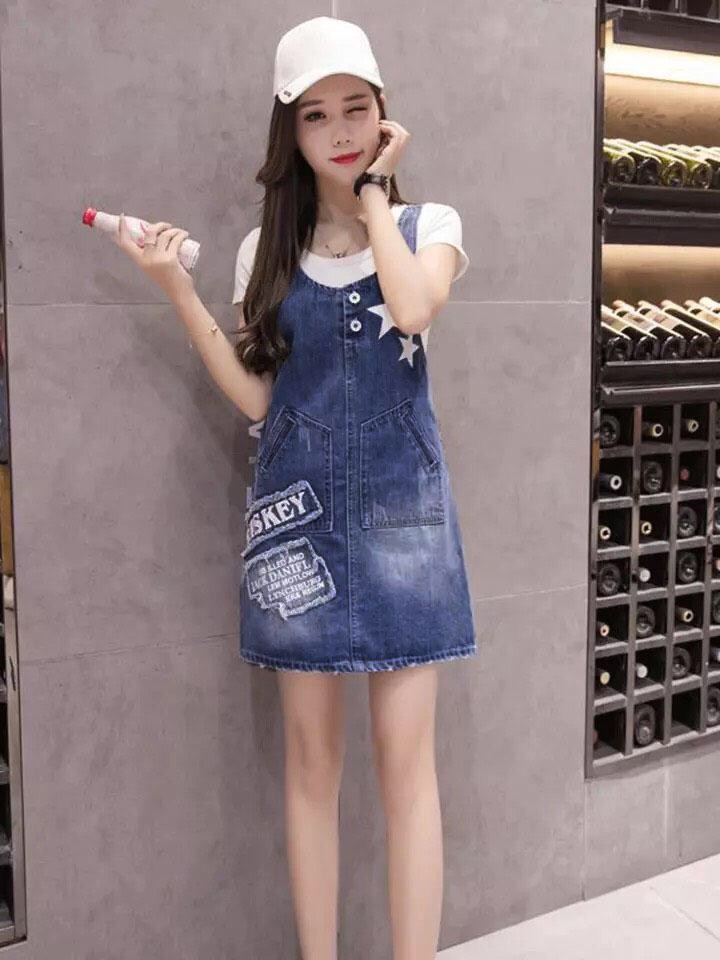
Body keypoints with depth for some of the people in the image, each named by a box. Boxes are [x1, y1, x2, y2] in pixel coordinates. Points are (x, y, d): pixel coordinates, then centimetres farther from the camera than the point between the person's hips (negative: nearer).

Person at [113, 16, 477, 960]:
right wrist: (178, 289, -5)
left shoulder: (429, 224, 5)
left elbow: (413, 307, -18)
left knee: (405, 752, -3)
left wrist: (373, 190, -7)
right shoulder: (266, 250, 9)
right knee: (312, 756, 7)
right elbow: (258, 397, 2)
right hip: (300, 508, 2)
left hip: (400, 506, -1)